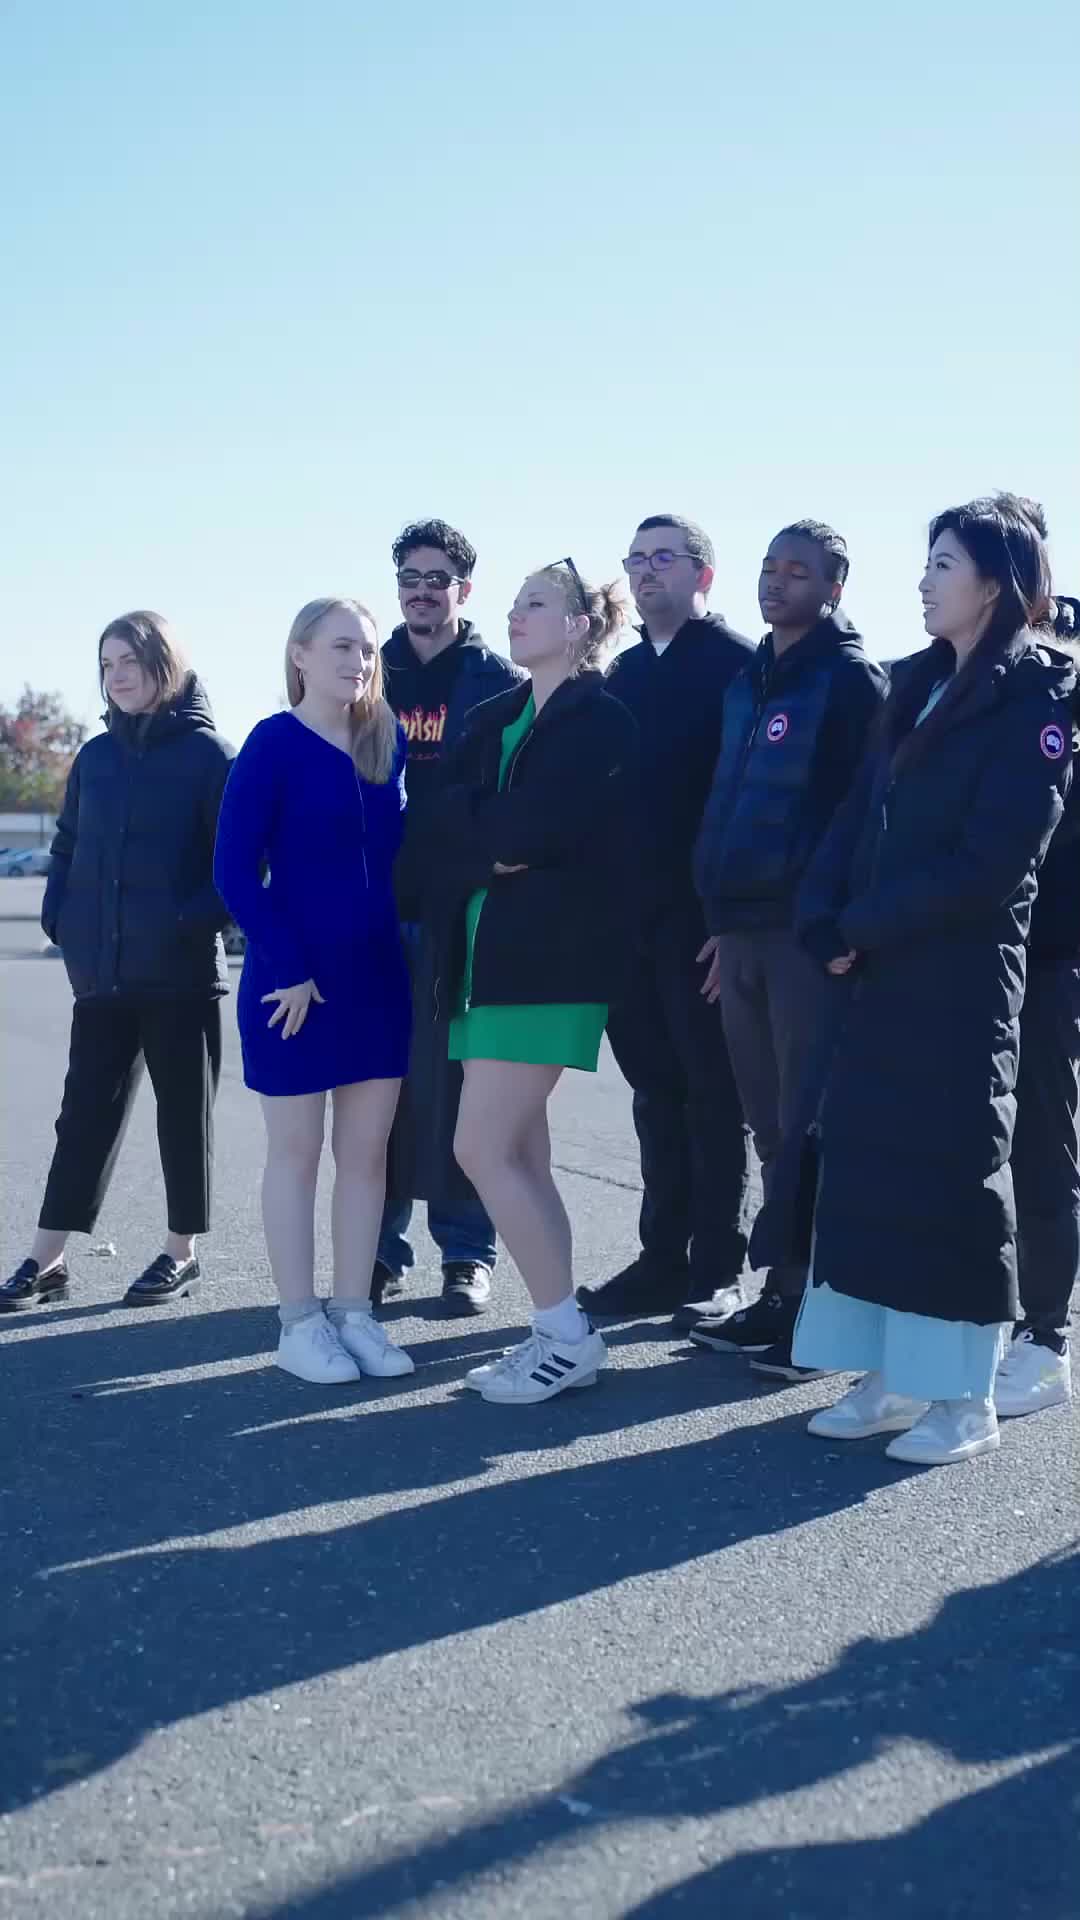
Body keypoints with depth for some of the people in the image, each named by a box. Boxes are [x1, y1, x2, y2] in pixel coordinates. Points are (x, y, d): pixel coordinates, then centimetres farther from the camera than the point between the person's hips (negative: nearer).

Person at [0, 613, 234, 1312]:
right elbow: (68, 846, 16)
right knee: (87, 1110, 7)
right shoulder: (97, 756, 11)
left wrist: (193, 921, -17)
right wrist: (61, 921, 3)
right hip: (102, 973, 5)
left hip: (181, 974, -5)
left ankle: (182, 1253, 19)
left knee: (184, 1111, 7)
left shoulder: (208, 752, -5)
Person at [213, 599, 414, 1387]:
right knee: (296, 1150, 5)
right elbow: (236, 868, -13)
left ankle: (353, 1312, 19)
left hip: (378, 976, 5)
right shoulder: (275, 744, -9)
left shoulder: (389, 744, 7)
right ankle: (300, 1322, 13)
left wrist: (400, 937, 2)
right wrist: (289, 966, -17)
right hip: (294, 979, -5)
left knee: (367, 1150, 9)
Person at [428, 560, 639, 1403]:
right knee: (520, 1155, 8)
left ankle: (568, 1333, 1)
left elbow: (531, 828, -19)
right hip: (487, 949, 8)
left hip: (550, 956, -8)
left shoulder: (602, 721, -7)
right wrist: (498, 848, -11)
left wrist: (478, 823, -2)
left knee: (482, 1150, -10)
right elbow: (446, 819, 4)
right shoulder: (494, 718, 16)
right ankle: (558, 1334, 16)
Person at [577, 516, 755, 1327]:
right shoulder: (622, 675, 16)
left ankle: (718, 1269, 9)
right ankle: (663, 1259, 19)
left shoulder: (738, 664, -5)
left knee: (713, 1092, 1)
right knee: (656, 1087, 11)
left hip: (706, 912, -6)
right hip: (632, 911, 7)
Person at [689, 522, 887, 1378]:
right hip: (745, 927, 8)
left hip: (809, 930, -8)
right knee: (772, 1126, 13)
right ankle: (784, 1293, 22)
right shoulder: (750, 680, 18)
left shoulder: (851, 677, -6)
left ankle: (819, 1308, 6)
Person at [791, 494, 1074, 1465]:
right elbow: (857, 817, 10)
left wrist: (860, 928, -13)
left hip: (964, 980, -7)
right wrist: (826, 922, -7)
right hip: (884, 972, 7)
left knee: (951, 1167, -2)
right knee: (866, 1160, 7)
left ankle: (964, 1397, 10)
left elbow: (988, 862, -17)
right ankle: (891, 1378, 17)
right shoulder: (918, 687, 15)